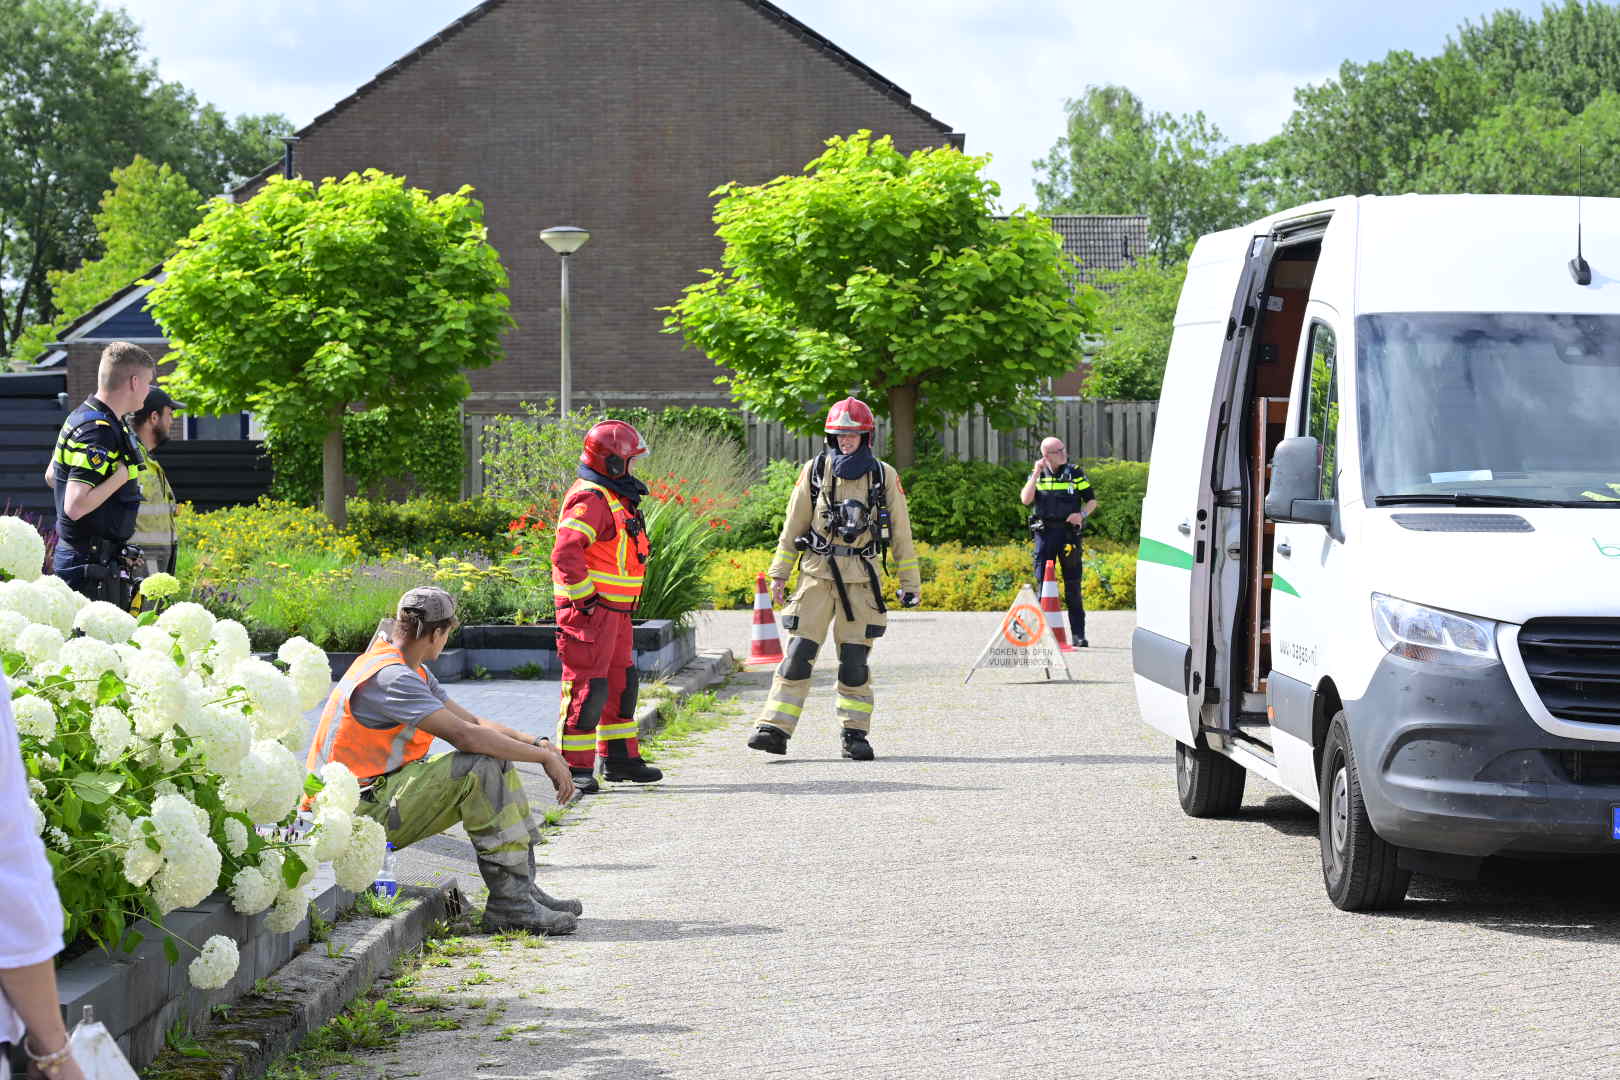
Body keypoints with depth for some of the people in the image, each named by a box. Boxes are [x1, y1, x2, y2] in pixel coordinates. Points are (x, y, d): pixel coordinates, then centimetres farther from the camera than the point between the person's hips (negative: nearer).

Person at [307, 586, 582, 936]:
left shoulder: (412, 671, 14)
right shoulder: (390, 677, -20)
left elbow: (472, 721, 17)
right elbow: (465, 736, -26)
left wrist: (537, 743, 1)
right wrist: (545, 755, -18)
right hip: (361, 809, -11)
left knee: (498, 763, 7)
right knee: (482, 768, -23)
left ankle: (522, 887, 5)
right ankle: (509, 903, -22)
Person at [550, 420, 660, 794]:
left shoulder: (615, 497, 18)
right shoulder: (590, 500, -17)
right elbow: (565, 554, -27)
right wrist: (586, 598, -22)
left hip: (614, 612, 11)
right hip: (589, 610, -11)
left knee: (621, 682, 16)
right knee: (587, 687, -9)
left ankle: (619, 759, 26)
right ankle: (574, 766, -6)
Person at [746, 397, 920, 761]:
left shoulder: (884, 476, 5)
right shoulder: (815, 471, 5)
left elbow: (901, 533, 9)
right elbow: (793, 525, 9)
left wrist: (910, 583, 9)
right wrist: (779, 574, 7)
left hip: (861, 577, 0)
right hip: (817, 571, 0)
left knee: (855, 660, 1)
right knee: (799, 652, -6)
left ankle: (855, 734, 11)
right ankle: (774, 729, -8)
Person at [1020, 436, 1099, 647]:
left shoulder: (1075, 473, 5)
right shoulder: (1036, 475, 8)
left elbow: (1092, 501, 8)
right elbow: (1026, 499, -7)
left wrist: (1082, 514, -12)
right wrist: (1036, 474, -9)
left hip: (1069, 532, -1)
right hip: (1044, 533, 1)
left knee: (1072, 585, 0)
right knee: (1042, 582, 1)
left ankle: (1078, 635, 3)